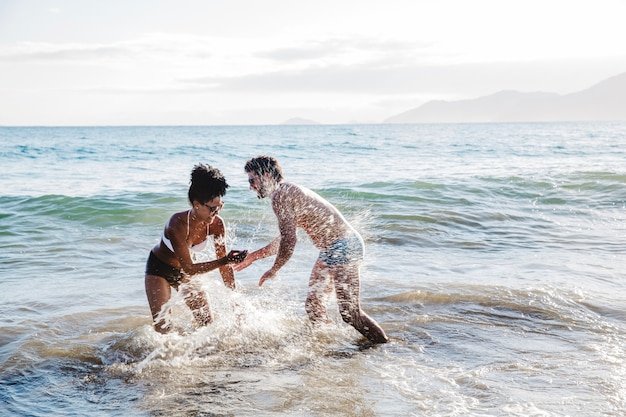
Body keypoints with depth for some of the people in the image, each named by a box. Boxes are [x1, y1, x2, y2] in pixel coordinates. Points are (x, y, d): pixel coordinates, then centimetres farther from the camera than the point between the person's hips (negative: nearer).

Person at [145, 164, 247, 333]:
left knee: (207, 322, 4)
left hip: (184, 271, 5)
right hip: (159, 269, -5)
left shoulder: (216, 224, -21)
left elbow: (223, 263, -11)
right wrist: (225, 260, -44)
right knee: (162, 326, -13)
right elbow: (189, 268, -36)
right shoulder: (178, 224, -37)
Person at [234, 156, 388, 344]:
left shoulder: (280, 195, -14)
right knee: (313, 305, 16)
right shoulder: (289, 191, 19)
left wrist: (274, 269, -4)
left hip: (341, 248, -11)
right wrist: (252, 256, 29)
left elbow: (289, 241, -18)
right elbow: (285, 239, 27)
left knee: (350, 313, -9)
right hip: (332, 249, 11)